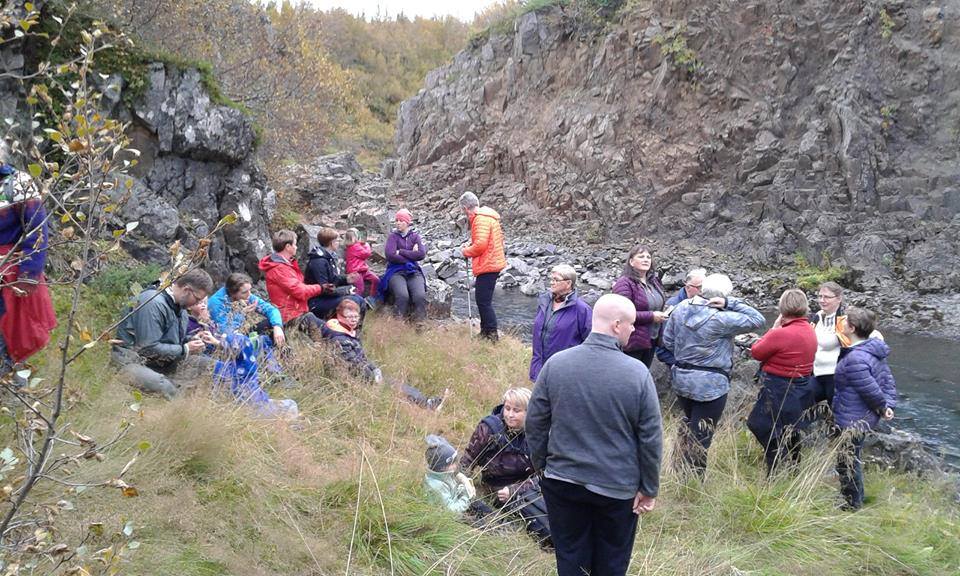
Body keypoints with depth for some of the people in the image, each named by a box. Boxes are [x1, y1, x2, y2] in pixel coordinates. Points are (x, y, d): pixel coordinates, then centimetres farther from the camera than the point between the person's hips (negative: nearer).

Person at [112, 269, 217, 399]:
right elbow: (148, 348, -24)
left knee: (209, 363, -3)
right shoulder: (154, 303, -22)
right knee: (166, 390, -38)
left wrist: (193, 340, 0)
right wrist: (185, 350, -15)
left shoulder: (179, 304, 7)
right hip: (134, 359, -9)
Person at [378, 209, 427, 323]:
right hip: (396, 271, -2)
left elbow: (421, 254, -4)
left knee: (420, 296, -26)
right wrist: (411, 256, -5)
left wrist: (401, 252, -6)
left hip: (414, 271, 2)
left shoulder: (415, 236, 14)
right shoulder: (393, 236, 8)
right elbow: (389, 255, -9)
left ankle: (420, 321, -13)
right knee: (402, 296, -31)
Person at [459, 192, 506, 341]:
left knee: (484, 301, -6)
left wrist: (466, 251, -9)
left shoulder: (481, 219, -18)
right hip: (492, 263, 11)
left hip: (487, 266, -11)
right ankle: (485, 331, 27)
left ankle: (492, 333, -3)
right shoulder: (487, 216, 14)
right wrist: (470, 244, 12)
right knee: (482, 299, 18)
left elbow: (480, 245, -25)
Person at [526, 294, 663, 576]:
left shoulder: (555, 363, -10)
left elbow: (535, 422, -3)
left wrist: (541, 464, 11)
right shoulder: (637, 372, -16)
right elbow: (651, 438, -11)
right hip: (617, 488, -1)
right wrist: (649, 489, 1)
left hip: (562, 481, 2)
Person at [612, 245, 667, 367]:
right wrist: (651, 316, -19)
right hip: (632, 343, -8)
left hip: (651, 341, 8)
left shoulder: (654, 281, 12)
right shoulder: (625, 283, -14)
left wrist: (663, 314, 8)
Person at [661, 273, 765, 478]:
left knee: (689, 422, 26)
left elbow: (667, 341, 6)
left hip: (681, 379, 7)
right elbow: (757, 319, -14)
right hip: (710, 384, -7)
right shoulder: (721, 319, -20)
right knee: (700, 435, 4)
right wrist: (730, 304, -17)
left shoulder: (681, 308, -2)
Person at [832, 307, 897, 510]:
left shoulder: (854, 360, -30)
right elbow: (888, 379, 7)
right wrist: (888, 406, 1)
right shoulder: (872, 350, 3)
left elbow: (871, 390, -23)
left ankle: (853, 504, 22)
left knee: (846, 461, 7)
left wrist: (882, 407, -5)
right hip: (866, 416, 10)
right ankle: (857, 499, 42)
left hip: (854, 420, -10)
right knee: (852, 459, 26)